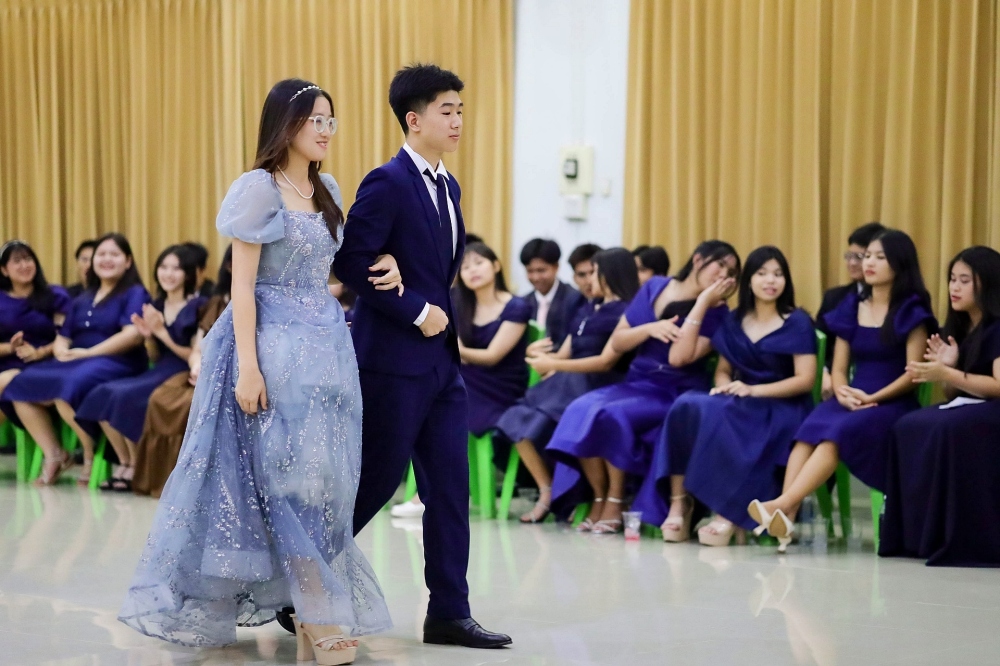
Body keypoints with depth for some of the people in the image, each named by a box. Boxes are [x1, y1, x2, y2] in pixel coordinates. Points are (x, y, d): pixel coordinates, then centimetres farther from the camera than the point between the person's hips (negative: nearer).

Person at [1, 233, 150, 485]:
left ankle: (92, 455, -16)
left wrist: (88, 353, -16)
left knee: (68, 387, -37)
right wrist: (61, 351, -5)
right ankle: (54, 455, -8)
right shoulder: (82, 300, 23)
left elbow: (133, 335, -15)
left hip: (116, 364, -8)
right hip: (75, 364, 8)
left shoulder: (135, 293, 1)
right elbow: (62, 338, 21)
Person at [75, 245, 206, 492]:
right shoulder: (156, 306, 13)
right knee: (102, 395, -18)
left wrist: (163, 333, -17)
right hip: (158, 373, 7)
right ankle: (124, 463, -8)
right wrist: (149, 337, -4)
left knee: (125, 397, -28)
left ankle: (137, 469, -12)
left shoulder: (198, 307, -6)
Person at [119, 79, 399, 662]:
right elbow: (242, 284, -12)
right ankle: (320, 618, -4)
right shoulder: (260, 188, -9)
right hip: (278, 345, -7)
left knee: (328, 477, 6)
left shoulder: (327, 189, 12)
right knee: (297, 474, -7)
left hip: (327, 344, 7)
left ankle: (316, 615, 14)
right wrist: (247, 368, -18)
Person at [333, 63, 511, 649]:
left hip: (441, 359, 8)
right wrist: (417, 311, -17)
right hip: (395, 359, -8)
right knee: (377, 480, -1)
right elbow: (351, 263, -19)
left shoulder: (448, 186, 13)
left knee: (451, 486, 6)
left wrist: (443, 314, 3)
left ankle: (450, 612, 10)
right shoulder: (388, 183, -13)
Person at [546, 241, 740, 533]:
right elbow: (617, 342, 8)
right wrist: (650, 328, -10)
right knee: (582, 410, -24)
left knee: (613, 415, -31)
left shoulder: (715, 312, -3)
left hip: (676, 395, -4)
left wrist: (702, 302, -18)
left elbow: (679, 358, -20)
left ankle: (616, 500, -15)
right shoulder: (654, 288, 7)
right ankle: (599, 497, -11)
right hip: (636, 384, 4)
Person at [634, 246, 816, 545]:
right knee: (686, 406, -29)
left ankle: (728, 515, -38)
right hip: (737, 405, 5)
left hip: (780, 409, -5)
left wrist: (754, 390, -17)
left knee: (719, 415, -37)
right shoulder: (733, 322, 16)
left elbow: (805, 380, -7)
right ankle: (678, 504, -34)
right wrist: (723, 385, -6)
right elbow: (722, 370, 20)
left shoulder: (797, 323, 2)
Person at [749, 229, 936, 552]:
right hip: (851, 400, 5)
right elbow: (839, 368, 13)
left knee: (839, 432, -35)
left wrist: (871, 399, -17)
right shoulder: (851, 307, 16)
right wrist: (842, 392, -9)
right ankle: (786, 515, -46)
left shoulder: (911, 311, 0)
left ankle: (780, 506, -49)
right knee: (809, 431, -30)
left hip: (892, 404, -4)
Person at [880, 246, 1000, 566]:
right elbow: (953, 394, 15)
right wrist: (947, 366, -6)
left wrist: (947, 375, -23)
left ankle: (964, 540, -31)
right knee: (908, 428, -19)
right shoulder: (958, 328, 16)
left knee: (947, 429, -35)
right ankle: (917, 536, -23)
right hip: (966, 409, 8)